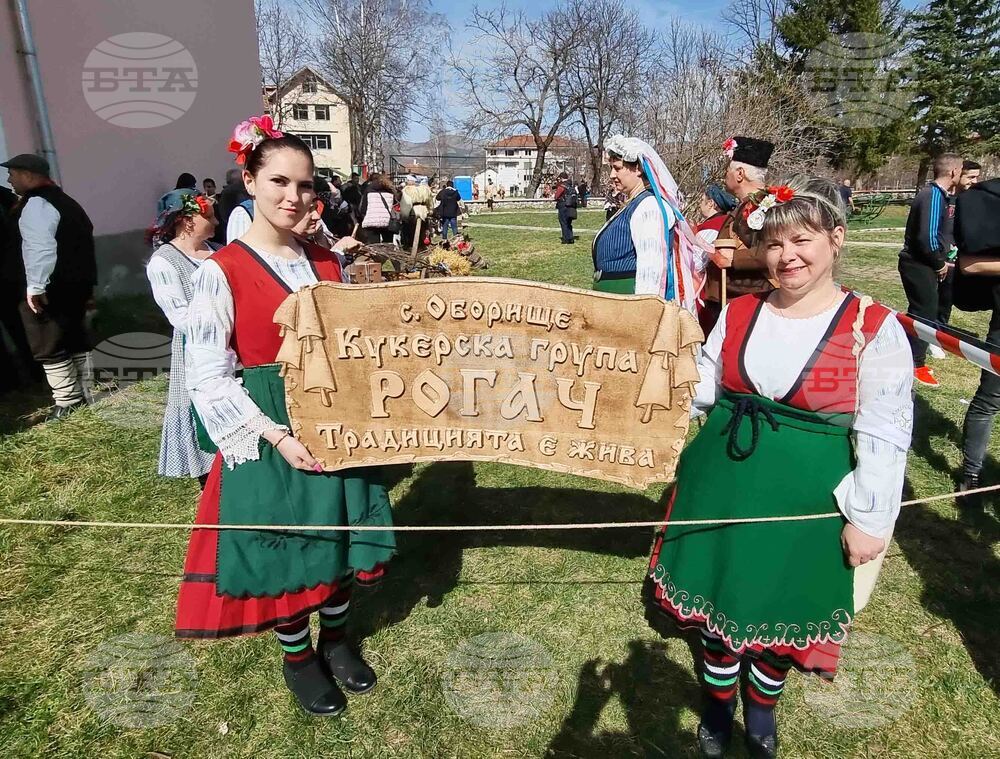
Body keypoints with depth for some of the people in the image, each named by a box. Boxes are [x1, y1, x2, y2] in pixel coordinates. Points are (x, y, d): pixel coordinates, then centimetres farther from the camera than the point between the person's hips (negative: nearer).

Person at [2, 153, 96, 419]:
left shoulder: (35, 204, -13)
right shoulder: (65, 201, 18)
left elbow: (39, 248, -24)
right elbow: (82, 244, 22)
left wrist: (35, 287, -23)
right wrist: (88, 284, 24)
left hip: (49, 291, -10)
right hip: (76, 285, 10)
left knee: (50, 348, -2)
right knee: (75, 341, 16)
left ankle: (68, 403, 2)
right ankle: (85, 394, 23)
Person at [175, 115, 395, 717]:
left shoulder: (327, 263, 4)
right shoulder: (221, 272, -12)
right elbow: (209, 377, -13)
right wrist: (275, 435, -19)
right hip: (269, 438, -4)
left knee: (340, 535, 15)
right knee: (286, 548, 10)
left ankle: (335, 638, 41)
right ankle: (297, 656, 36)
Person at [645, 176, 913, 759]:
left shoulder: (874, 328, -10)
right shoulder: (740, 313, 1)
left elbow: (884, 433, -9)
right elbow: (702, 391, 10)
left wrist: (868, 518, -10)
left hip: (806, 498, -2)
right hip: (723, 483, 3)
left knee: (782, 607, 15)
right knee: (717, 598, 14)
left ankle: (761, 706, 46)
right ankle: (718, 706, 41)